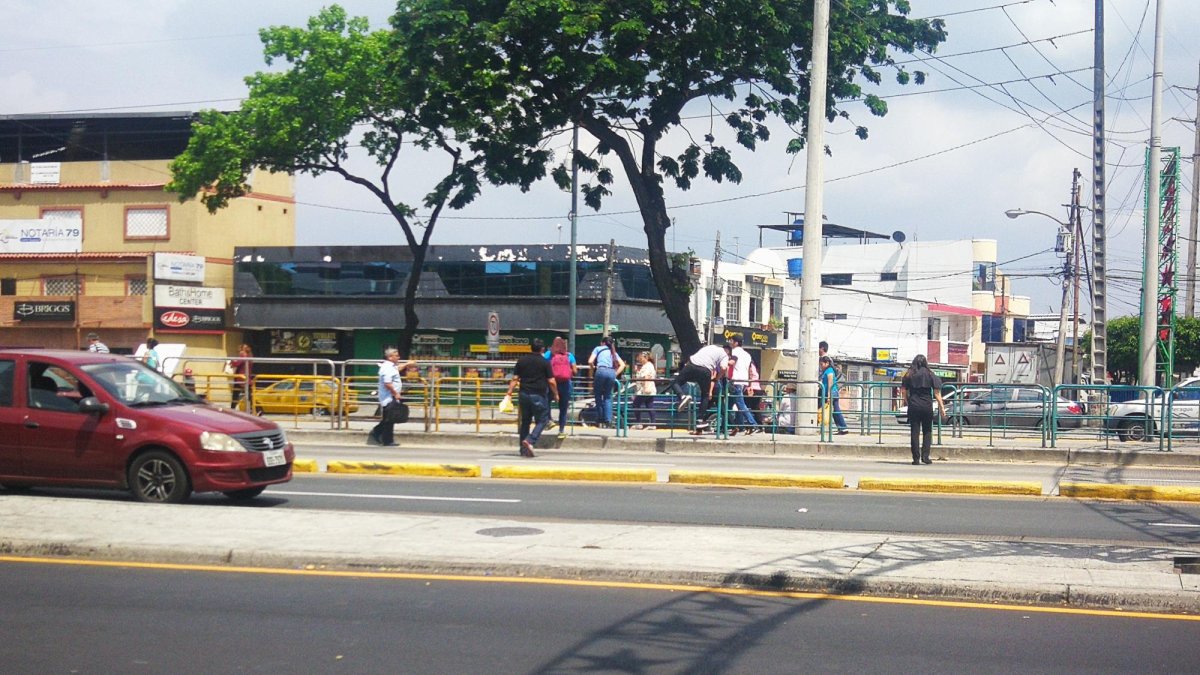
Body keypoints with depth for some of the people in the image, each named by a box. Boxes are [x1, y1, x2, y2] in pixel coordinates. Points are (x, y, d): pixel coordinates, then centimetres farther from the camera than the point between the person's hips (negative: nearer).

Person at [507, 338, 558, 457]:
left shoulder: (521, 360, 5)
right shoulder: (545, 362, -6)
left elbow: (515, 379, 3)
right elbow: (551, 381, -6)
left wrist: (509, 394, 5)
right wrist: (556, 394, 8)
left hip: (524, 394, 4)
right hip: (539, 396, -4)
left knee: (525, 422, 12)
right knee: (542, 421, 5)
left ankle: (524, 450, 14)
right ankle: (530, 441, -16)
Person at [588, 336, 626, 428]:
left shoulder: (598, 348, 16)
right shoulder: (613, 351, 26)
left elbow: (590, 361, 2)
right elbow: (622, 364, 17)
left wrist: (593, 369, 18)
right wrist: (616, 374, 15)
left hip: (601, 371, -3)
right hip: (612, 373, 3)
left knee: (598, 396, 8)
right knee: (608, 397, 9)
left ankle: (600, 420, 7)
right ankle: (608, 420, -2)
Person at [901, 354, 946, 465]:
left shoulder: (909, 375, 2)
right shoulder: (930, 374, 0)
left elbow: (903, 390, 3)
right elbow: (936, 392, -2)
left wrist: (906, 401, 19)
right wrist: (942, 406, 2)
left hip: (913, 406, 1)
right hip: (927, 406, -1)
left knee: (914, 432, 4)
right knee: (927, 432, 10)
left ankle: (916, 458, 2)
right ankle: (925, 456, 1)